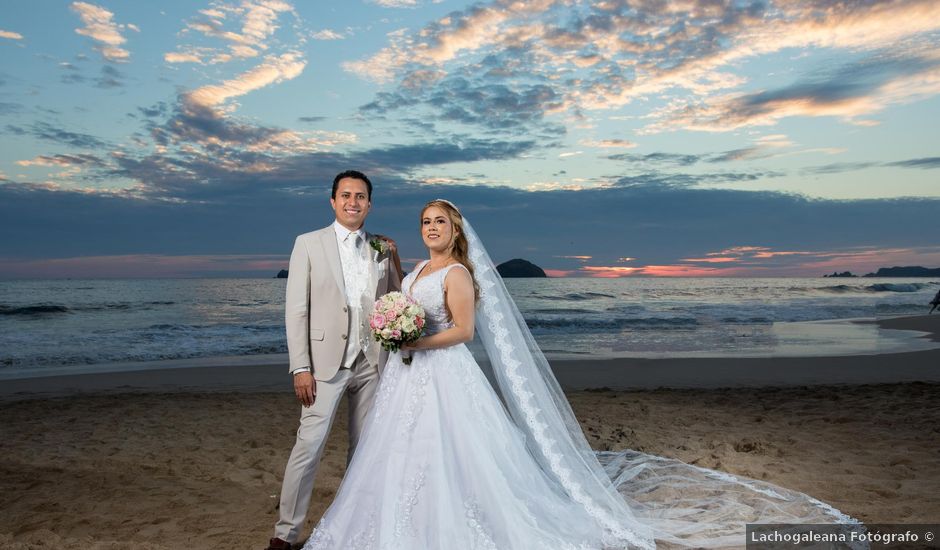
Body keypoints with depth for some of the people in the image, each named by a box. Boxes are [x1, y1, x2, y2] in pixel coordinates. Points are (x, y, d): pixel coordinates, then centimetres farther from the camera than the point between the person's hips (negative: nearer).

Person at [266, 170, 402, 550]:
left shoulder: (382, 249, 9)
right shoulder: (309, 244, 0)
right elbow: (296, 309, -4)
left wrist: (394, 261, -2)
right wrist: (300, 367, -8)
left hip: (372, 362, 3)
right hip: (327, 362, -3)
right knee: (309, 446, -3)